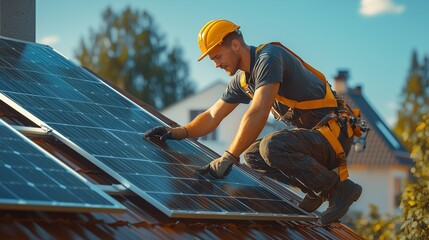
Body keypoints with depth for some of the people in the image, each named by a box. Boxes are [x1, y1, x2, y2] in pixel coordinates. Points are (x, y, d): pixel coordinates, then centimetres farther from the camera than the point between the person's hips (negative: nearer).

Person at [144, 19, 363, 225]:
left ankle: (338, 188, -14)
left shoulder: (268, 57, -18)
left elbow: (258, 113, -28)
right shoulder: (242, 80, 12)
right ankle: (318, 190, 11)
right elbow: (212, 117, 19)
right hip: (309, 132, 10)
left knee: (272, 146, -31)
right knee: (253, 155, 10)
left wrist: (229, 157, -27)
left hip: (333, 133, -10)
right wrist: (179, 132, 3)